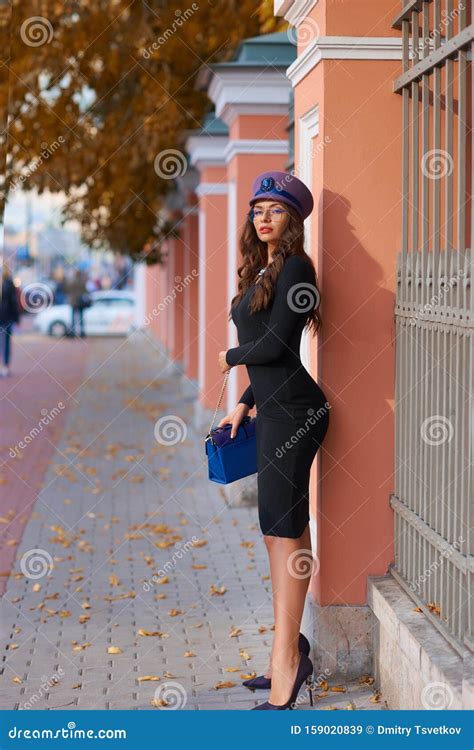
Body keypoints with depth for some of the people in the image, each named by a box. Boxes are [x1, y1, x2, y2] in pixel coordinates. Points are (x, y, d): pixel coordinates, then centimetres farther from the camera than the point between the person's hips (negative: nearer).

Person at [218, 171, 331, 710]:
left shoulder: (294, 267, -10)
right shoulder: (262, 272, 18)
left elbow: (277, 345, -17)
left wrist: (232, 357, 0)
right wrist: (243, 404, 20)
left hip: (292, 409, -10)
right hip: (274, 409, 10)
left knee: (283, 529, -10)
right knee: (280, 529, 10)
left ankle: (285, 667, -9)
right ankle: (291, 655, 17)